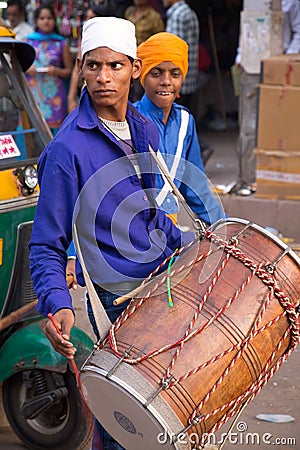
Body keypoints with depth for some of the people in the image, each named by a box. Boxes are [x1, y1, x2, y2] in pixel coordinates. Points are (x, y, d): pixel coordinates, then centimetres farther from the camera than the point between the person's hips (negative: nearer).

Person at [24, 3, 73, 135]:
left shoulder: (62, 44, 6)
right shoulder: (28, 41, 10)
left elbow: (69, 70, 8)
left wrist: (56, 71, -11)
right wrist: (26, 69, -7)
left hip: (54, 94, -1)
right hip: (32, 93, 1)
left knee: (53, 127, -6)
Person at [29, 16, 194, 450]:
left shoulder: (146, 131, 5)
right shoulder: (67, 150, -17)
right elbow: (46, 246, -14)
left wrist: (188, 245, 15)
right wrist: (58, 305, -28)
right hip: (118, 301, -7)